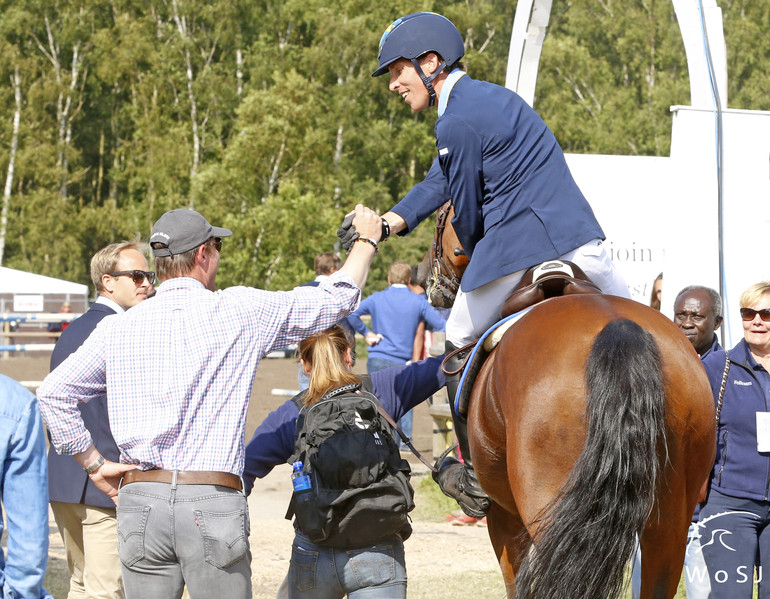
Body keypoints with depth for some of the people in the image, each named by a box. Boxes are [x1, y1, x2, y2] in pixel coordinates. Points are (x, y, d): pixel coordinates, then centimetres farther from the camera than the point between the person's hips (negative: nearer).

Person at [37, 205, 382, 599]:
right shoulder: (239, 312, 0)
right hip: (214, 504, -3)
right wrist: (367, 240, 27)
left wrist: (94, 463, 12)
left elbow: (54, 392, 7)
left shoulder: (119, 328, 7)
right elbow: (334, 300, 10)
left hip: (139, 497, 3)